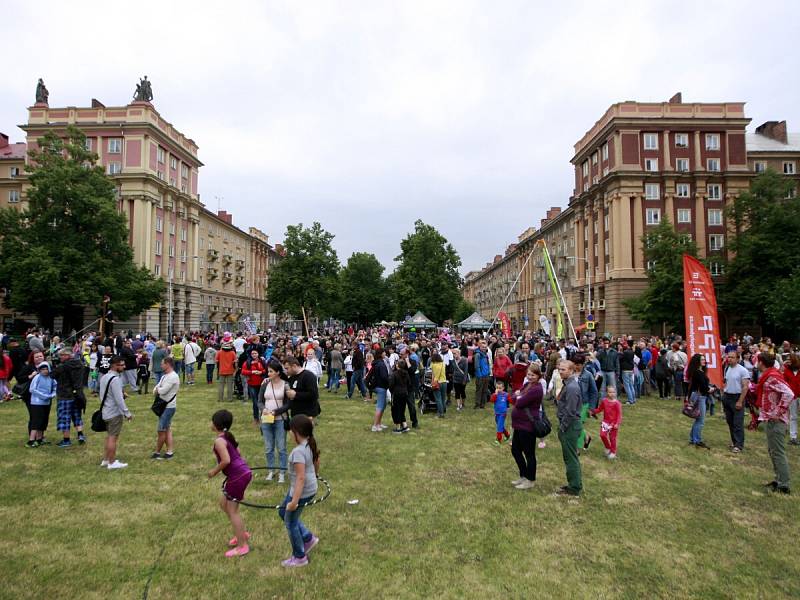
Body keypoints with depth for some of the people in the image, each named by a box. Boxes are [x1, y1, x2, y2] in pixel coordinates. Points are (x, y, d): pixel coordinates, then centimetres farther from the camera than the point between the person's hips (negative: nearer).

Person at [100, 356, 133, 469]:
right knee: (113, 438, 0)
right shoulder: (115, 379, -21)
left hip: (106, 412, 9)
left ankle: (105, 460, 26)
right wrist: (127, 413, -17)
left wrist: (121, 394, 12)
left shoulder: (104, 377, 9)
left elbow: (102, 394, 16)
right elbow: (119, 399, -23)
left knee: (109, 436, 18)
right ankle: (112, 462, 8)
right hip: (115, 413, -9)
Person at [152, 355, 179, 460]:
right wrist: (158, 390, -12)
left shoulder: (173, 376, -19)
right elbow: (156, 389, 10)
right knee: (167, 430, 12)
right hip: (163, 406, 10)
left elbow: (163, 390, -24)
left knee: (162, 430, -1)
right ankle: (170, 451, 17)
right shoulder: (165, 376, 13)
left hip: (168, 407, -10)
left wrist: (157, 389, -3)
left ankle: (157, 452, 10)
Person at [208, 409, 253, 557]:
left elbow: (226, 460, -25)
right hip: (243, 473, 9)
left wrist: (214, 471, -9)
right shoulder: (228, 436, 11)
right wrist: (219, 469, 19)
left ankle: (242, 546, 12)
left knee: (232, 510, 3)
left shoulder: (219, 441, -16)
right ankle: (242, 533, 31)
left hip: (238, 476, -9)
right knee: (223, 503, 23)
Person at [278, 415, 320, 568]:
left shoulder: (298, 451, -28)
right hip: (310, 489, 9)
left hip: (301, 491, -9)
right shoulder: (311, 445, -1)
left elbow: (301, 477, -30)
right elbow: (316, 465, 14)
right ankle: (308, 538, 31)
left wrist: (295, 500, -29)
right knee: (283, 512, 25)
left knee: (291, 522, 11)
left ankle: (300, 557, 28)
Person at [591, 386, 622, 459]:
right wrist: (593, 411, -1)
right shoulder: (604, 401, -1)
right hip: (605, 421, 3)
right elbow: (600, 409, 14)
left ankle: (613, 452, 26)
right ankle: (608, 448, 16)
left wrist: (617, 423, -21)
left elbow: (619, 414, -12)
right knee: (602, 435, -10)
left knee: (612, 438, 6)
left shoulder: (617, 403, -13)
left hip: (613, 423, -3)